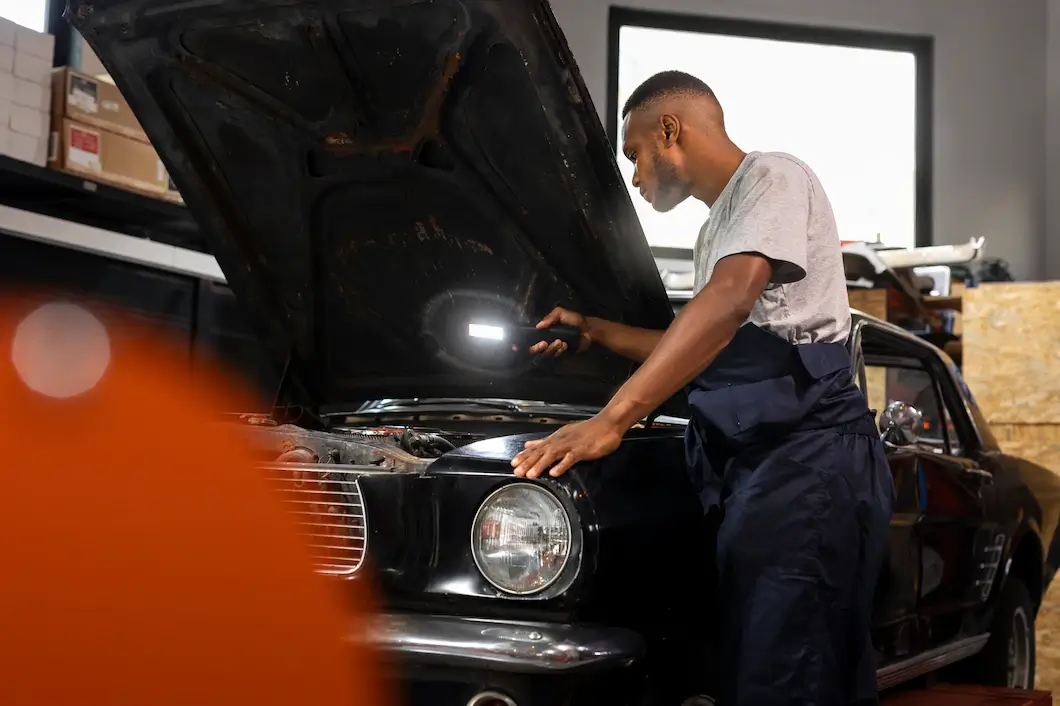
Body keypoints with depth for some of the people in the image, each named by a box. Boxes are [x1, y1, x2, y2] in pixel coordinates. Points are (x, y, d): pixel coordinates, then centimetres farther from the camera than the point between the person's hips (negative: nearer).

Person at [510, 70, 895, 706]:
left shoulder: (771, 177, -4)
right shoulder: (719, 225, 28)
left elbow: (730, 301, -21)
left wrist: (611, 420, -26)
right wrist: (600, 334, 34)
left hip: (806, 453, -10)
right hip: (755, 462, 10)